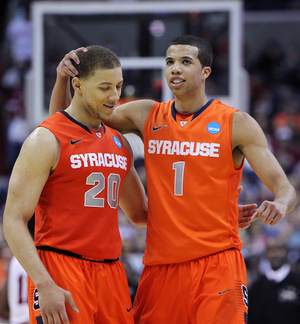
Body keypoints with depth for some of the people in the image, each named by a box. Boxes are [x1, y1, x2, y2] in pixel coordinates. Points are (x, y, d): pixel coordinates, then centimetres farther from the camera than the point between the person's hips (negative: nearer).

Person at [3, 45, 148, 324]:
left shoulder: (119, 144, 17)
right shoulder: (46, 141, -6)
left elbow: (139, 213, 31)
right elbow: (13, 222, -10)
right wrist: (45, 285, -21)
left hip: (110, 272, 7)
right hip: (61, 274, -7)